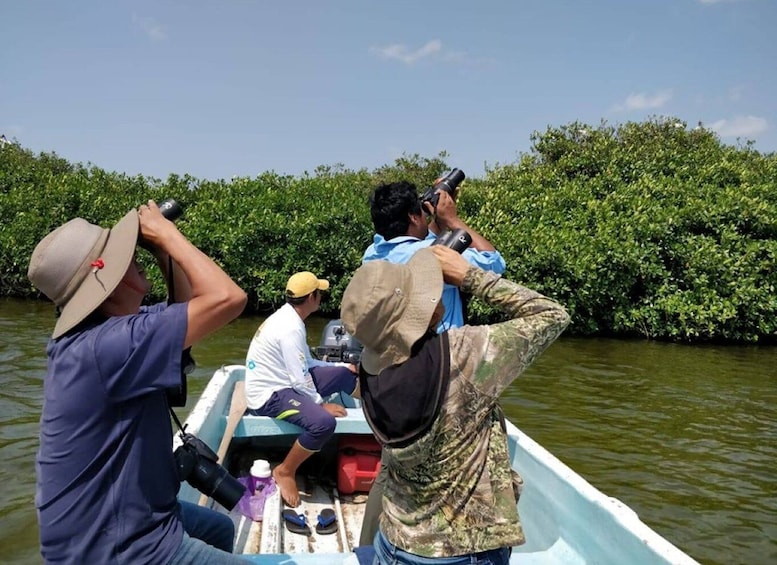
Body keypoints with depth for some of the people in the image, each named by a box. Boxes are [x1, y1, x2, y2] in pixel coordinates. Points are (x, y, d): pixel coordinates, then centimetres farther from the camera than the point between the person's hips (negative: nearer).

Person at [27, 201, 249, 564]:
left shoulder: (101, 329, 0)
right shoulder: (103, 346, -31)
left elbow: (190, 302, 10)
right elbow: (227, 298, -35)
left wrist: (161, 247, -3)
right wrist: (166, 233, -22)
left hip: (109, 519, 10)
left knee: (220, 529, 30)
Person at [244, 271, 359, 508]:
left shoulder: (288, 317, 6)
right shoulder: (290, 329, -25)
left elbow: (305, 363, 15)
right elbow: (301, 379, -23)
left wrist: (341, 365, 17)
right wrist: (321, 404, -9)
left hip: (284, 381, 10)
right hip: (269, 395, -10)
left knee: (344, 373, 10)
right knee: (323, 422, -31)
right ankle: (285, 471, -10)